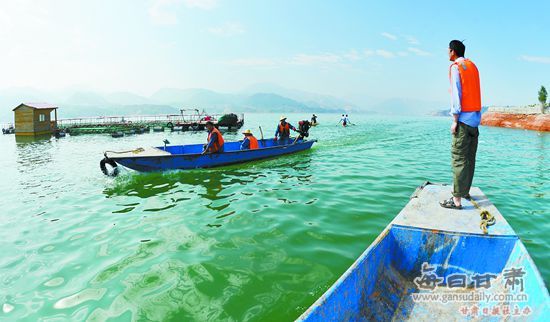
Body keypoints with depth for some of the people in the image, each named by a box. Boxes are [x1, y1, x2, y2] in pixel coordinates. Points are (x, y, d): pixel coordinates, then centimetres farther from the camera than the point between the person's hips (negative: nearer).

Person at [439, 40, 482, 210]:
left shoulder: (455, 67, -5)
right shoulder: (473, 66, 18)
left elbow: (456, 94, -12)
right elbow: (474, 92, 14)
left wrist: (455, 120, -12)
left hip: (463, 118, -8)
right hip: (475, 118, 8)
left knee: (458, 159, -9)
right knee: (470, 158, 14)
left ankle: (456, 200, -10)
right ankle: (465, 191, 24)